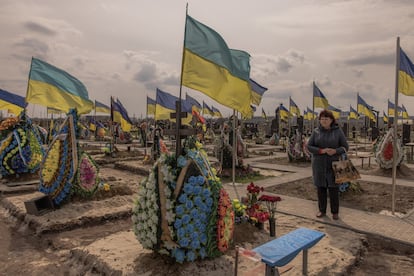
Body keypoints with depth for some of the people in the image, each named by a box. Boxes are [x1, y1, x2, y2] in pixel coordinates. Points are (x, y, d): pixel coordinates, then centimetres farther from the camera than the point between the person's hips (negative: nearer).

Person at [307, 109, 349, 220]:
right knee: (321, 187, 8)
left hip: (333, 164, -1)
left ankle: (335, 212, 17)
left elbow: (345, 147, -3)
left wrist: (335, 151, -22)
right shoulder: (316, 131, 0)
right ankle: (322, 210, 21)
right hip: (319, 164, 1)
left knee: (333, 188, 2)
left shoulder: (338, 131, -3)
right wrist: (321, 151, -21)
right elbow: (309, 146, -5)